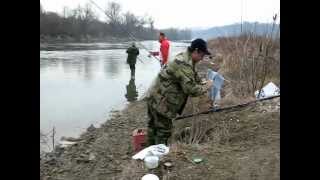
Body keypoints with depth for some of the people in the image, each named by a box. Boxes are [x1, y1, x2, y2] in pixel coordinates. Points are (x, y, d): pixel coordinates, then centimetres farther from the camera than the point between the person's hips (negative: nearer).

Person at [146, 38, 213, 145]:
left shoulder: (183, 58, 8)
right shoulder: (184, 65, -25)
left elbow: (194, 79, 20)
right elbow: (191, 89, -27)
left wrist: (202, 84, 6)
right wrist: (206, 87, -12)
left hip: (154, 98, 11)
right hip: (161, 103, -11)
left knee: (153, 127, 22)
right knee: (164, 130, 0)